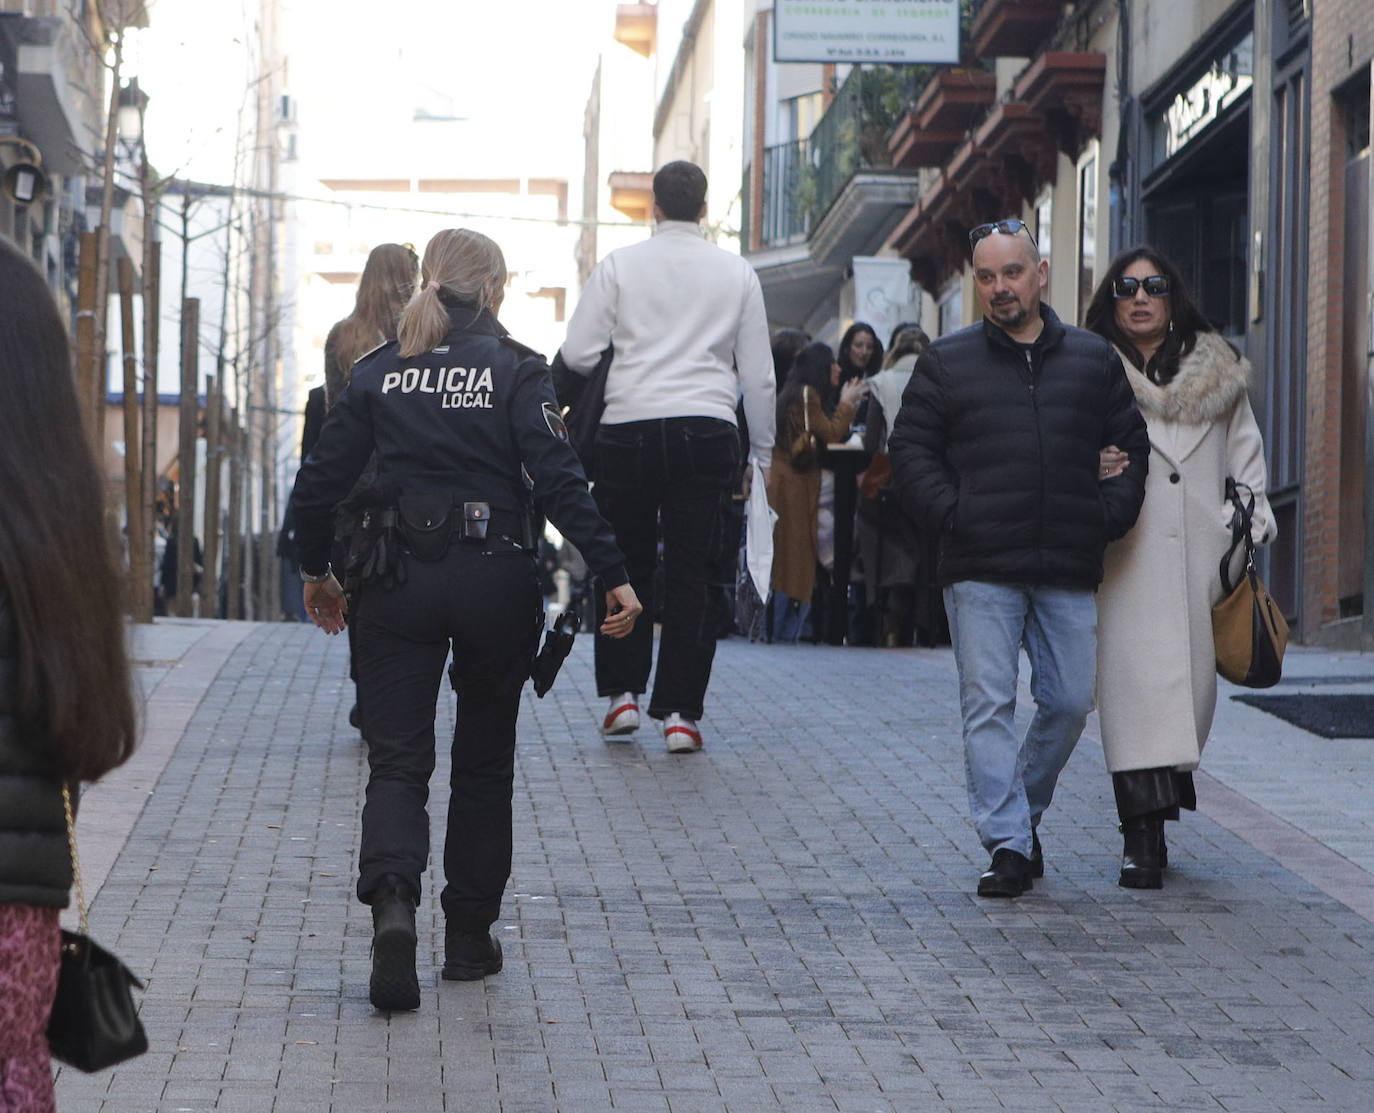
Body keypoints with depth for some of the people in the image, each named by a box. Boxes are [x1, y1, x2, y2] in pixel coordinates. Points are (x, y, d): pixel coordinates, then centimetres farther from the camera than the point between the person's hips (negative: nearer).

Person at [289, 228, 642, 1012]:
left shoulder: (380, 372, 5)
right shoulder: (517, 370, -5)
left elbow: (321, 483, 5)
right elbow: (559, 481, -15)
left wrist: (317, 572, 20)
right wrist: (614, 575, -15)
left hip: (401, 584, 1)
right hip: (498, 585, -1)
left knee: (397, 760, 2)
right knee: (484, 763, 14)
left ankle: (393, 899, -25)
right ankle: (470, 937, 20)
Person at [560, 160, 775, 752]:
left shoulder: (619, 265, 2)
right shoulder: (736, 273, 7)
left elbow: (577, 353, -1)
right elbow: (759, 375, 9)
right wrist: (762, 452, 19)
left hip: (628, 428, 0)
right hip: (707, 431, 0)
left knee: (625, 565, 14)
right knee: (695, 575, 2)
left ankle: (622, 693, 11)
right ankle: (681, 712, 0)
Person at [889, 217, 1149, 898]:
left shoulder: (1093, 361, 12)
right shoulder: (946, 363, 7)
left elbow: (1131, 447, 15)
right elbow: (910, 450, 6)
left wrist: (1109, 515, 1)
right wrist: (951, 513, -7)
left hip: (1069, 571, 2)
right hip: (980, 570, -2)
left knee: (1070, 701, 4)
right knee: (988, 705, -7)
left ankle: (1020, 808, 26)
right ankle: (1008, 846, -7)